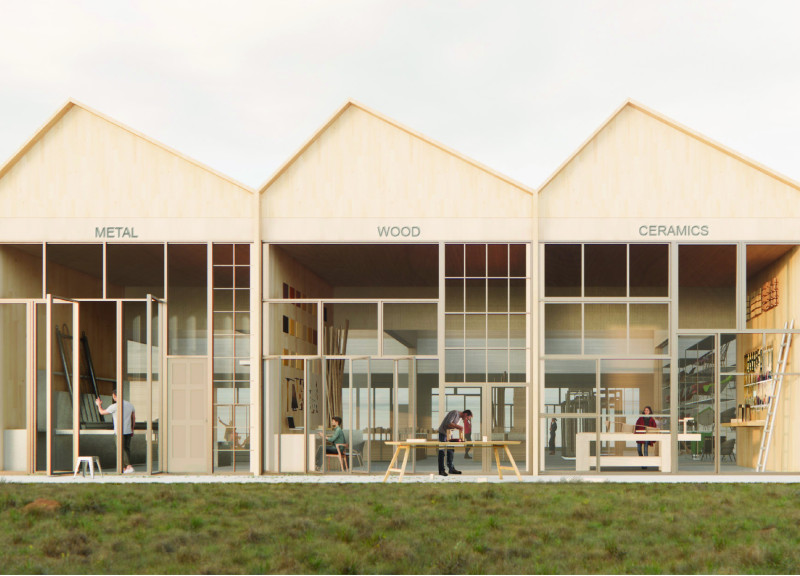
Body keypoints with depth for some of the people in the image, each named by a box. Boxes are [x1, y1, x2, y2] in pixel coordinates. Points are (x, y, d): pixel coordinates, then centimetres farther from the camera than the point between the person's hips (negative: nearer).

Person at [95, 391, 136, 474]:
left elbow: (102, 412, 3)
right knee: (127, 449, 13)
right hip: (128, 431, 6)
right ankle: (126, 468, 15)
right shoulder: (130, 405, 7)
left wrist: (99, 404, 23)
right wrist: (132, 430, 25)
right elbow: (134, 418, 16)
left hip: (120, 432, -6)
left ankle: (129, 466, -15)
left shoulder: (114, 406, -12)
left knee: (123, 450, -4)